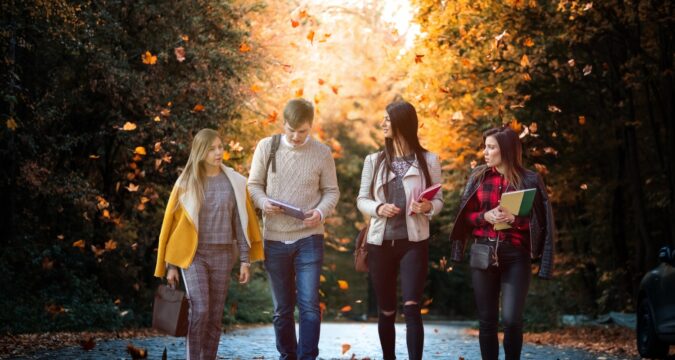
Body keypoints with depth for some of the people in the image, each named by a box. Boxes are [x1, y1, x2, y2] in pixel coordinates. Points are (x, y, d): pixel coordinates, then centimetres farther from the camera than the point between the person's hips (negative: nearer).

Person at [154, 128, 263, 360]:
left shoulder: (234, 183, 4)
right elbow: (173, 223, 4)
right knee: (200, 310, -15)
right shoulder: (186, 183, 1)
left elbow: (241, 223, 5)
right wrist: (171, 265, 3)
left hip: (222, 255, 2)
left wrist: (245, 261, 0)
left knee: (215, 316, 4)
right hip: (193, 254, -2)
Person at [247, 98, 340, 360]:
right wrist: (263, 202, -16)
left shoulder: (322, 153, -3)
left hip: (309, 239, -2)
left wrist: (321, 212, -16)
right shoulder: (266, 147, -1)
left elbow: (331, 191, 4)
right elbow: (254, 185, 6)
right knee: (282, 308, 11)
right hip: (275, 239, 2)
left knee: (309, 305, -9)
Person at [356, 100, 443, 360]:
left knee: (411, 307, -14)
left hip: (414, 243, -2)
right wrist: (378, 208, -15)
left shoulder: (428, 160, 0)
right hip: (381, 243, 3)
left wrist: (427, 207, -19)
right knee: (386, 311, 9)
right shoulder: (374, 160, 5)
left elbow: (438, 200, 3)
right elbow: (362, 199, 7)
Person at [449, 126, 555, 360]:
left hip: (516, 255, -3)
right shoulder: (479, 176, 8)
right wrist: (485, 216, -10)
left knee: (511, 318, -11)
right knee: (486, 319, 5)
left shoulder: (529, 180, -1)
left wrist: (514, 219, -17)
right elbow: (466, 215, 10)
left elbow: (539, 221, -1)